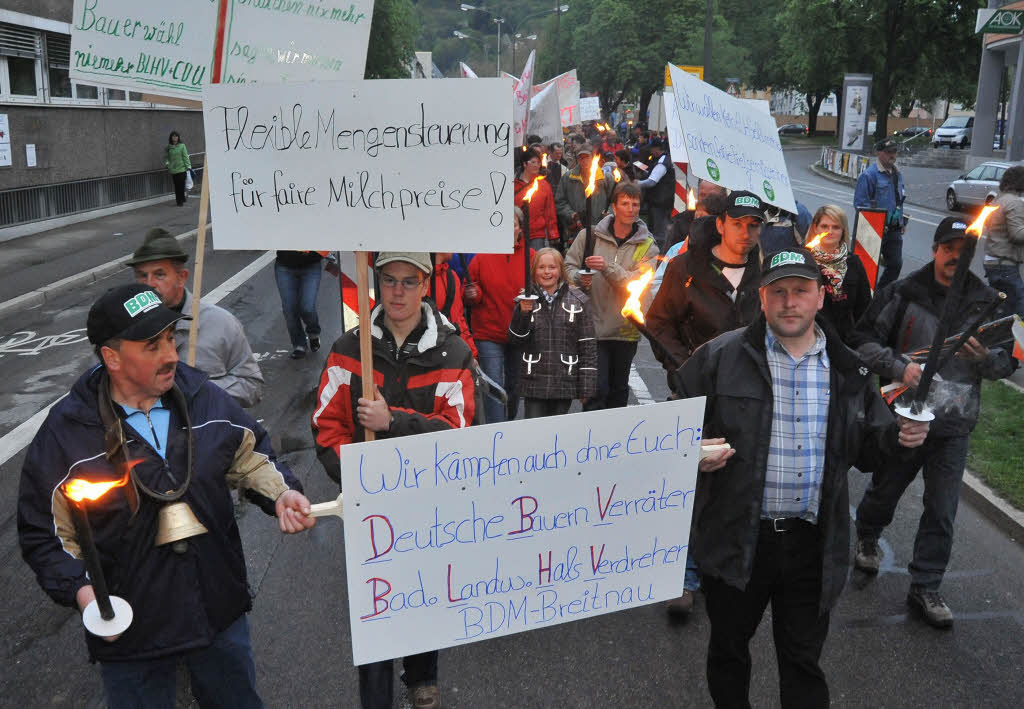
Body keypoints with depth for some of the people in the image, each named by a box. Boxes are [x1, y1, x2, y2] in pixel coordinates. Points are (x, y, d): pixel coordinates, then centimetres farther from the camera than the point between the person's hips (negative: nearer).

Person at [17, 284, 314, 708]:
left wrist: (281, 494, -10)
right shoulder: (65, 434, -14)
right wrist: (80, 590, -20)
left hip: (222, 614, 3)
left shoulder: (204, 396, -6)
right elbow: (44, 534, -7)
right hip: (130, 631, -3)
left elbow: (250, 456, 8)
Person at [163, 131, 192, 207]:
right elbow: (166, 157, 18)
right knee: (176, 186, 5)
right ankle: (179, 201, 13)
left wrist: (188, 166, -8)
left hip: (181, 169, -3)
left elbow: (185, 157, -3)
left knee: (181, 185, -5)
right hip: (173, 170, 3)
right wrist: (166, 162, 2)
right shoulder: (168, 147, 7)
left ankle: (180, 200, 5)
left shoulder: (182, 146, -1)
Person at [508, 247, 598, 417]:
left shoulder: (577, 300, 3)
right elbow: (515, 339, 1)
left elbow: (588, 346, 2)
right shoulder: (527, 300, 4)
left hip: (565, 382, 0)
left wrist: (586, 386, -1)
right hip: (534, 383, 0)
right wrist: (523, 313, -17)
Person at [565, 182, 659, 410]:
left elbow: (637, 284, -13)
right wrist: (579, 278, -17)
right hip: (593, 326, -2)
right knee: (597, 389, -7)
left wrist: (608, 267, -26)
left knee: (619, 389, 16)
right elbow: (569, 266, 6)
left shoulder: (647, 246, 1)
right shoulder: (589, 235, 0)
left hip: (626, 329, 2)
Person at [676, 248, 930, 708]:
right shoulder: (720, 357, -6)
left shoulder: (848, 370, 5)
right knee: (728, 648, 18)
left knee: (803, 660, 14)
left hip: (812, 544, 2)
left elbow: (865, 449, 13)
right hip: (736, 537, -1)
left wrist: (899, 438, -7)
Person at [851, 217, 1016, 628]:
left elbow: (1007, 363, 7)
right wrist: (899, 367, -19)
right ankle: (867, 538, 48)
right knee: (885, 489, 17)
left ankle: (925, 589, 18)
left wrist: (984, 357, -15)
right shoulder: (903, 294, -5)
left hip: (954, 427, 2)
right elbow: (865, 339, -4)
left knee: (942, 513, 4)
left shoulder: (986, 303, 3)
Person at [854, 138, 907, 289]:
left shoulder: (897, 174, 15)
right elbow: (860, 203, -16)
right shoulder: (869, 175, -11)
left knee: (896, 264, 7)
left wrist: (902, 222, 18)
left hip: (894, 230, 7)